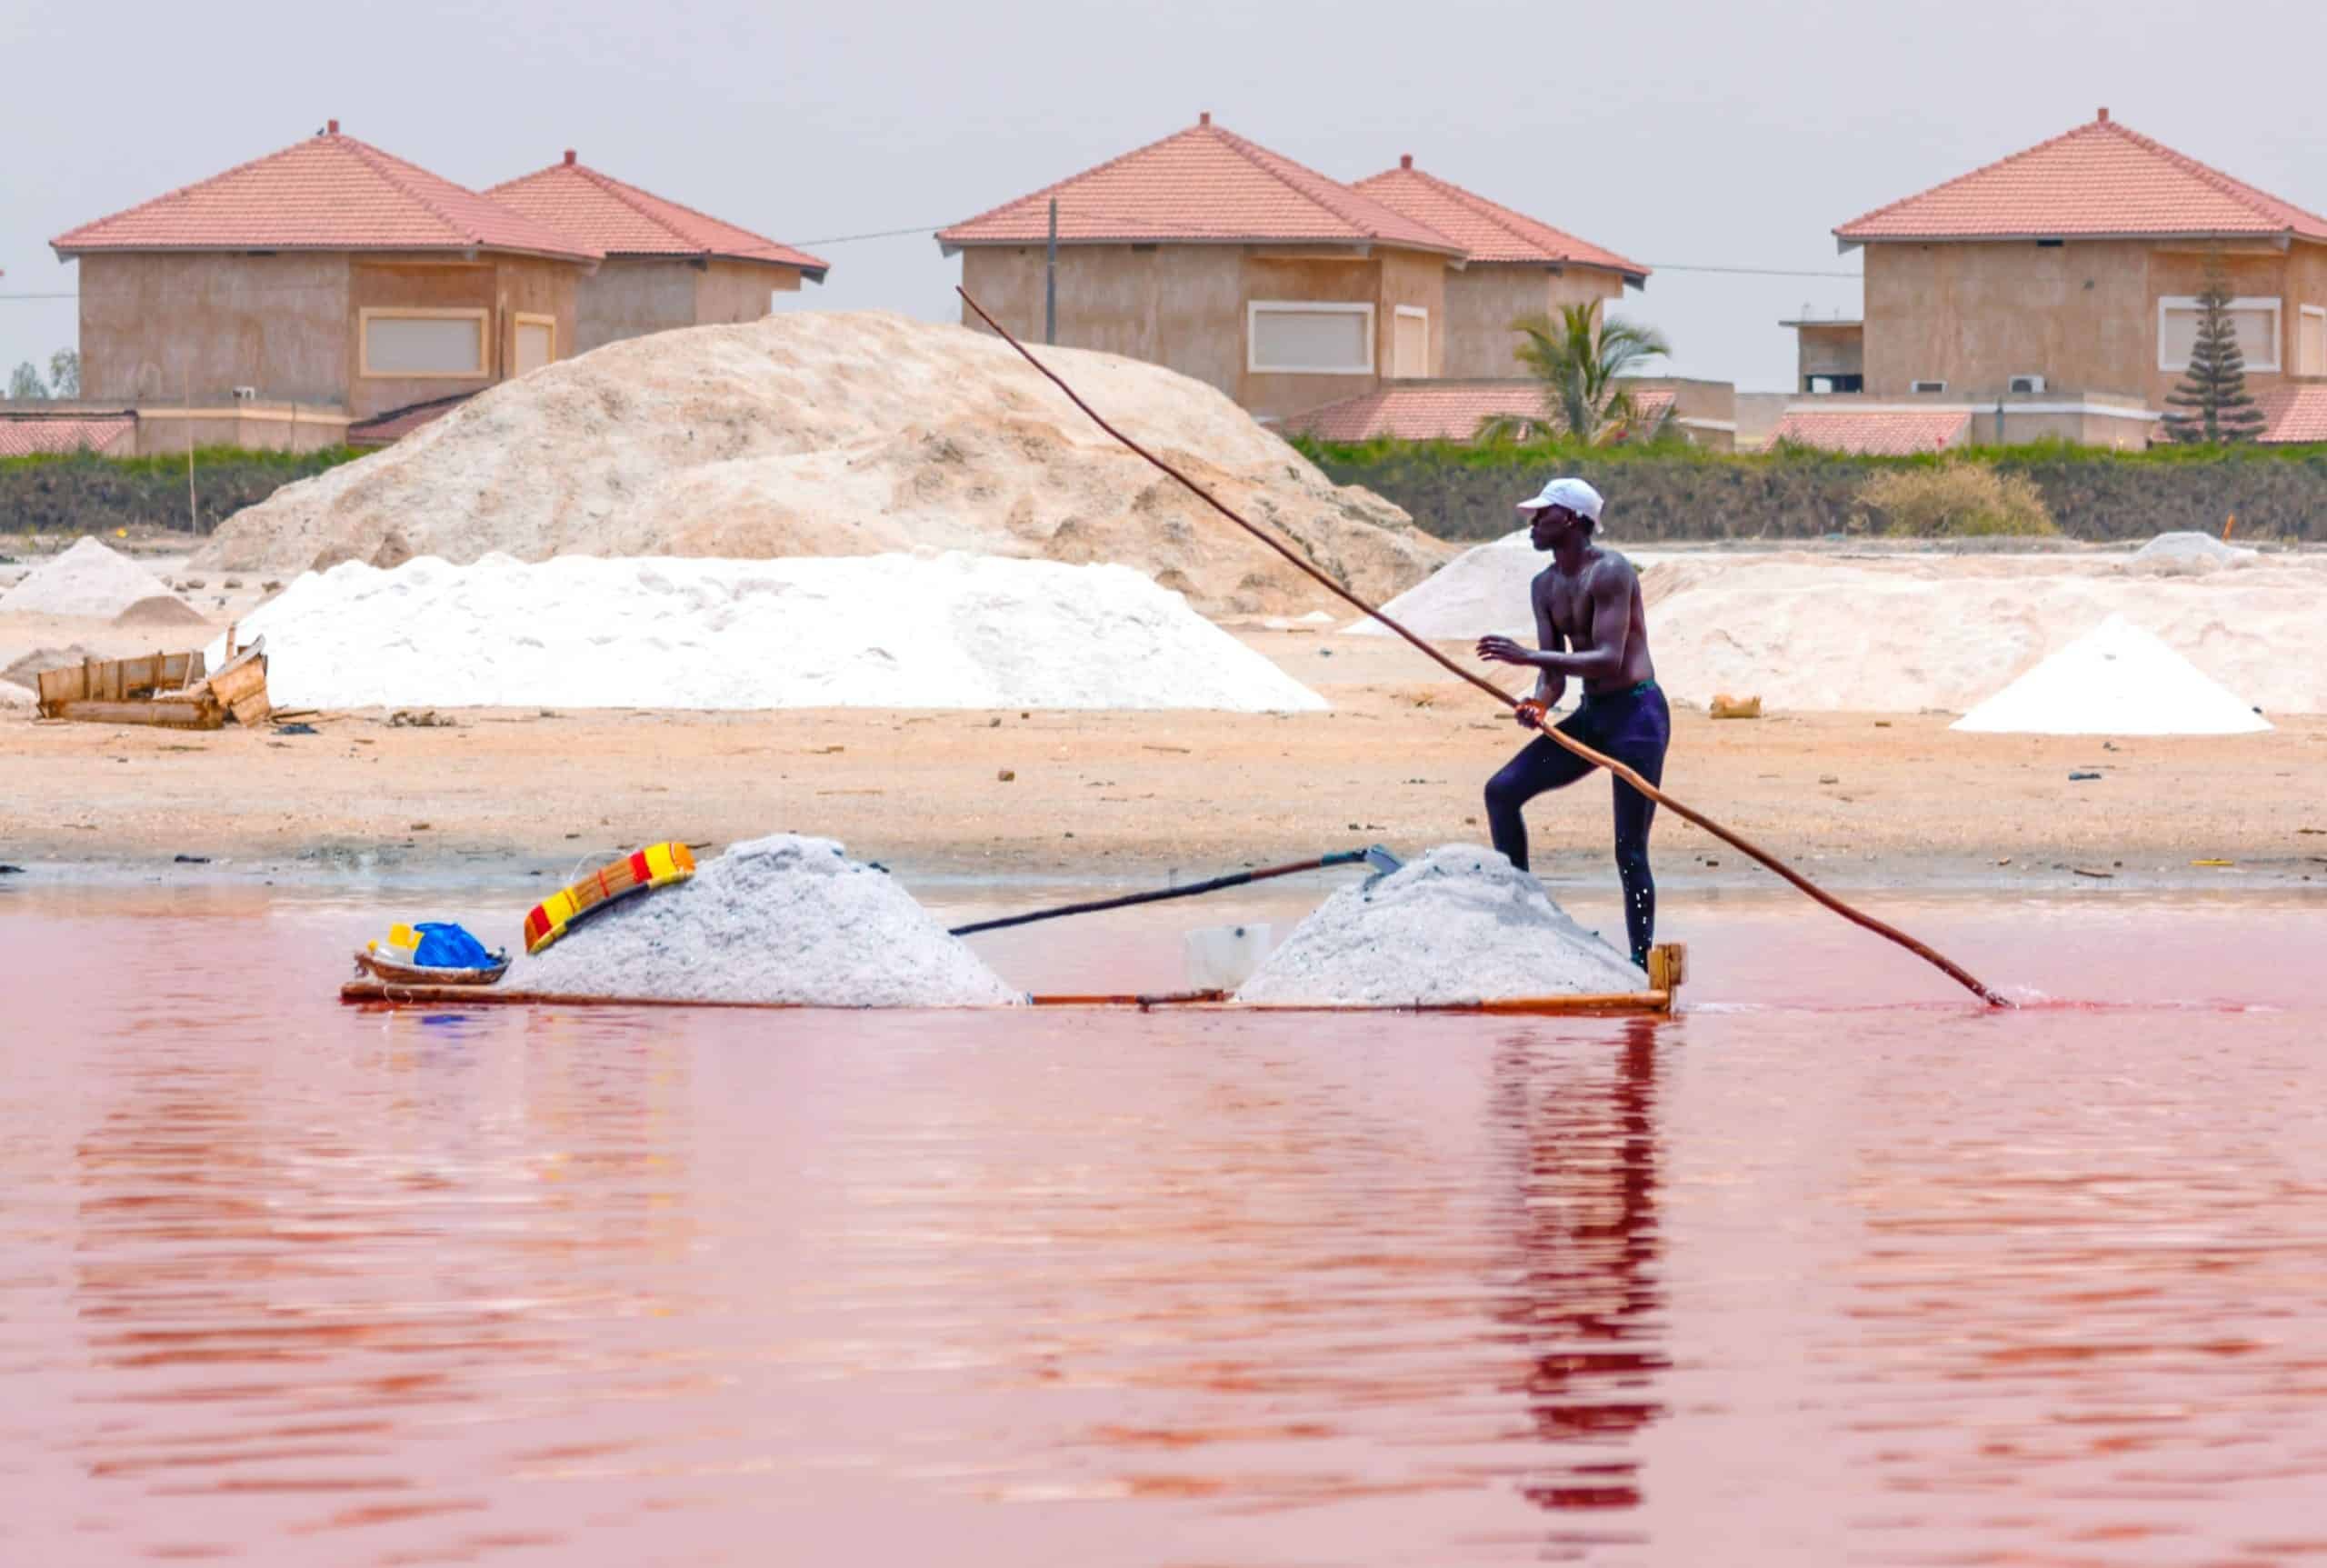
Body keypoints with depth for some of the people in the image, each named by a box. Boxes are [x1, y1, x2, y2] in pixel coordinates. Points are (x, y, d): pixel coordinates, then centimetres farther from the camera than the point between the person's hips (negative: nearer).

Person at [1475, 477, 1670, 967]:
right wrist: (1539, 703, -15)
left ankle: (1643, 963, -3)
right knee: (1502, 790, -1)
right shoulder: (1545, 586, 11)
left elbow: (1610, 659, -24)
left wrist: (1527, 656, -28)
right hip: (1591, 716, 9)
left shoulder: (1609, 572, -15)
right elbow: (1555, 671, 9)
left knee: (1629, 852, -9)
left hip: (1637, 712, -9)